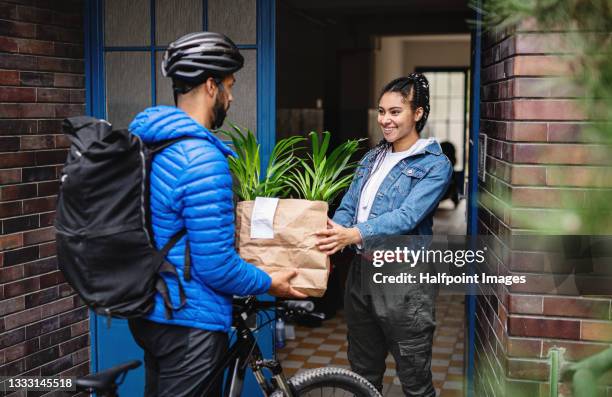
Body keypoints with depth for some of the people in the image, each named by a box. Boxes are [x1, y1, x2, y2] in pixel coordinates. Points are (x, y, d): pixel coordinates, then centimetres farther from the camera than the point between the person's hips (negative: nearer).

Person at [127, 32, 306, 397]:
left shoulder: (144, 140, 5)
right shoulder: (203, 159, -25)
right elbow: (215, 266, -24)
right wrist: (268, 283, -7)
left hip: (147, 308, 9)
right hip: (188, 323, -9)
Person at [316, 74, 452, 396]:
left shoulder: (434, 165, -8)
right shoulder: (372, 158, 13)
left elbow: (407, 216, -22)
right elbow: (347, 208, 8)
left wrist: (354, 234, -36)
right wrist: (330, 233, -14)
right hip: (362, 271, 7)